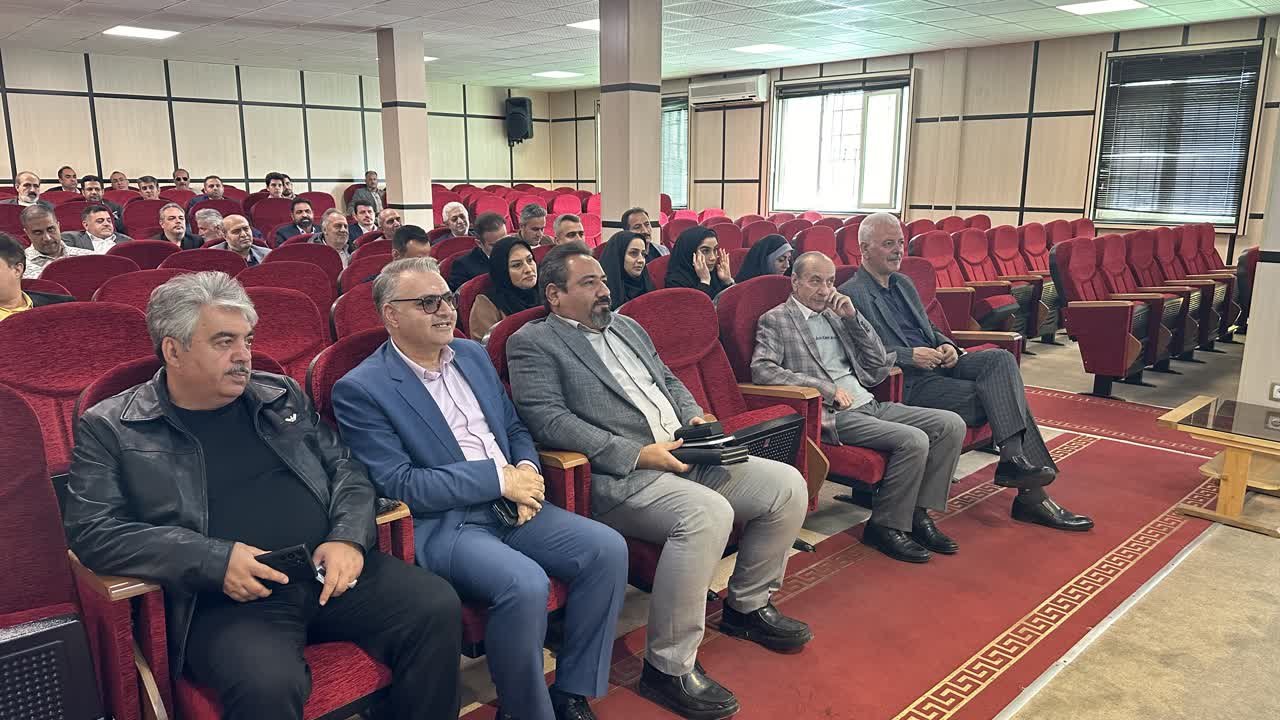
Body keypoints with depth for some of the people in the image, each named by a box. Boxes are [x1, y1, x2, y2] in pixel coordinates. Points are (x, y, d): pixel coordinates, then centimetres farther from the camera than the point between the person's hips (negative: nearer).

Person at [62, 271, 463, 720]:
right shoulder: (109, 429, 5)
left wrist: (349, 538, -5)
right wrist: (215, 561, -16)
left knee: (437, 607, -17)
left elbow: (346, 470, 17)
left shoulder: (282, 395, 16)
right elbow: (91, 532, -4)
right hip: (226, 599, -4)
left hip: (330, 569, 4)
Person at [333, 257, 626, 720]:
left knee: (607, 548, -13)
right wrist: (498, 477, -17)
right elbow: (399, 484, -14)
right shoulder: (361, 390, -8)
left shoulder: (472, 354, 13)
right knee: (525, 583, -32)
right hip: (440, 524, -6)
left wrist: (526, 471, -4)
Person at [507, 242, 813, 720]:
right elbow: (547, 419, -15)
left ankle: (747, 605, 20)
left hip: (682, 458, 8)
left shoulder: (626, 326, 23)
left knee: (787, 485, -1)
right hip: (619, 477, -8)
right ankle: (668, 666, -18)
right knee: (708, 514, -34)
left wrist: (694, 417, 6)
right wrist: (636, 454, -21)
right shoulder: (532, 343, -2)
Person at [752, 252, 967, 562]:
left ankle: (918, 514, 1)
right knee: (913, 440, -25)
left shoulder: (836, 314, 19)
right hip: (831, 415, -8)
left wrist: (852, 316, 3)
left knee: (952, 424, -4)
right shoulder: (775, 321, 0)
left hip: (870, 404, 8)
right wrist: (826, 387, -19)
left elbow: (879, 363, 17)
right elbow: (761, 369, -17)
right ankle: (885, 526, -8)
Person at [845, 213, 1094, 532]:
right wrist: (909, 356, -22)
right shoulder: (852, 295, -5)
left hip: (937, 365, 8)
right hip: (907, 382, -7)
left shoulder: (903, 283, 22)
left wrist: (948, 345, 5)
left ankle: (1013, 458, -25)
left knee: (1001, 359, -19)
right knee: (997, 397, -20)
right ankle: (1031, 494, -17)